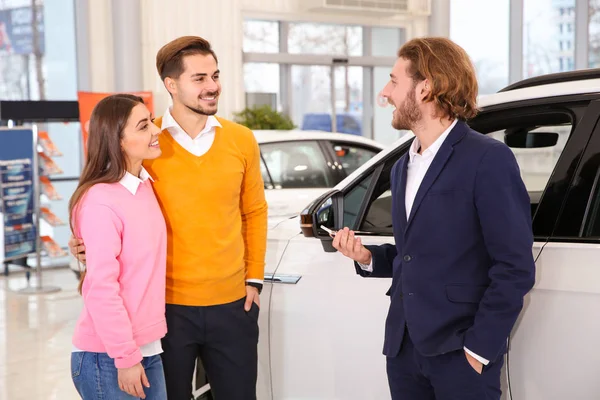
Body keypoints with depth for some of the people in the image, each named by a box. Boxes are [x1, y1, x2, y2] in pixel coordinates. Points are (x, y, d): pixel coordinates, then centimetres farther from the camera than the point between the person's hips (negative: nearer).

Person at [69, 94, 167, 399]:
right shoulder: (100, 201, -19)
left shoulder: (145, 186, 6)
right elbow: (101, 289, -19)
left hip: (148, 348, 7)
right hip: (107, 358, -7)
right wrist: (125, 357, -16)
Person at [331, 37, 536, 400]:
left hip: (460, 354, -7)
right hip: (403, 349, 7)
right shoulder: (403, 168, 14)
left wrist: (479, 348, -14)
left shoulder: (489, 159, -11)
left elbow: (515, 267, -14)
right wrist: (367, 257, 2)